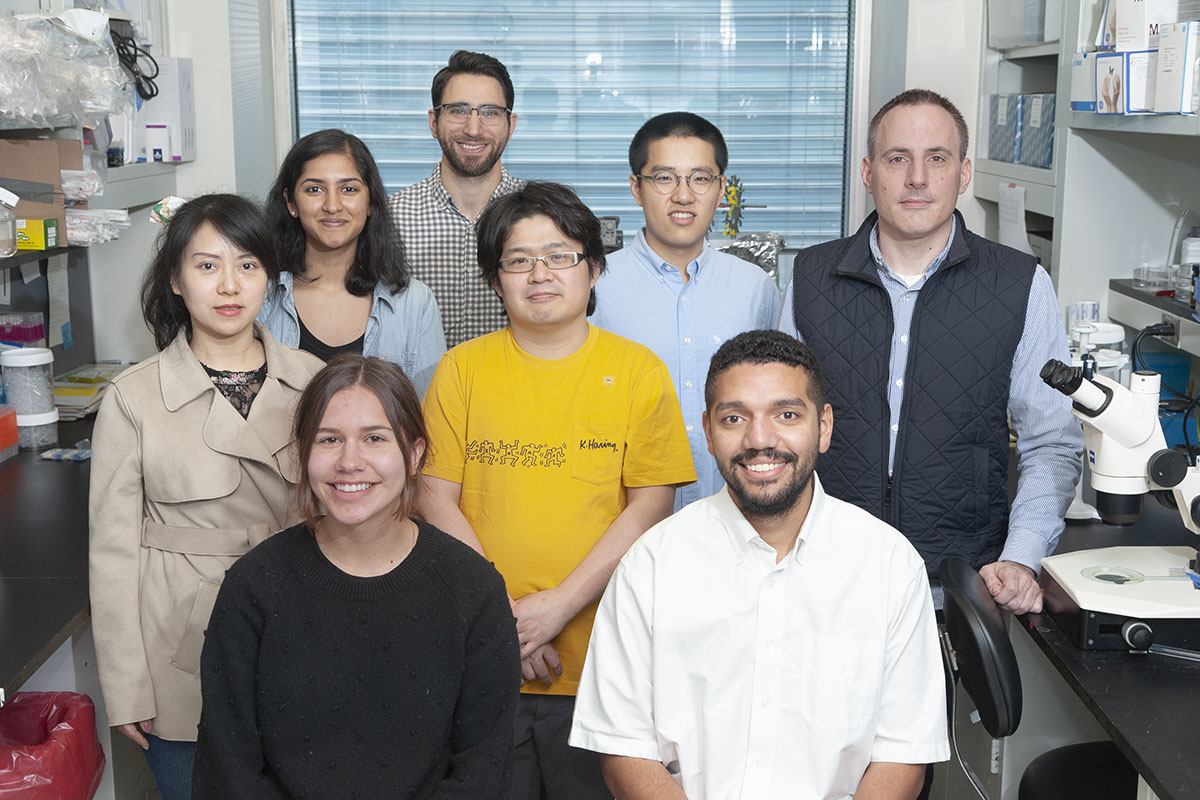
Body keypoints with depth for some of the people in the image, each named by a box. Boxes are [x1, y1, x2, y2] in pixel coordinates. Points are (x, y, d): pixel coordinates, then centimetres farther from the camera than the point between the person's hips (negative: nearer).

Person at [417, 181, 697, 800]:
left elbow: (650, 505, -4)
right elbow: (436, 498, 0)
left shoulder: (639, 372, 1)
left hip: (600, 657, 0)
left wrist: (559, 605, -13)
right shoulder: (462, 369, 4)